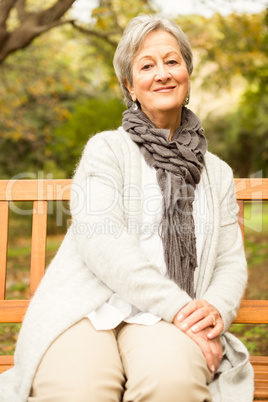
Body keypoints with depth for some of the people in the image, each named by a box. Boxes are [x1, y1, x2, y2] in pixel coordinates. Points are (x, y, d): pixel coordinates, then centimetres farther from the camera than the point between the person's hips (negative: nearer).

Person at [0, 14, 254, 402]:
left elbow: (231, 262, 16)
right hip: (89, 307, -2)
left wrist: (217, 309, -8)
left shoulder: (217, 173, 21)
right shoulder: (107, 149, 8)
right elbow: (101, 241, -8)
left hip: (164, 322, 3)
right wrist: (179, 306, -16)